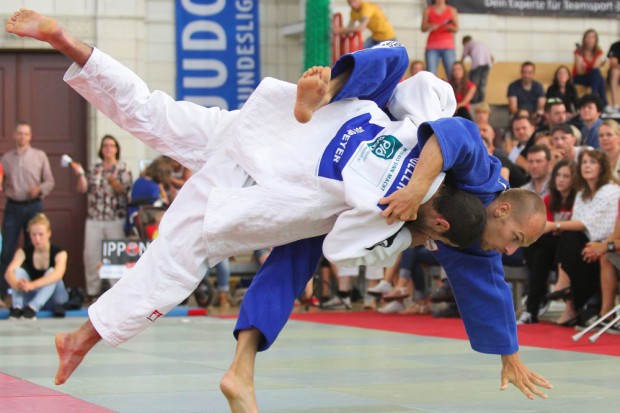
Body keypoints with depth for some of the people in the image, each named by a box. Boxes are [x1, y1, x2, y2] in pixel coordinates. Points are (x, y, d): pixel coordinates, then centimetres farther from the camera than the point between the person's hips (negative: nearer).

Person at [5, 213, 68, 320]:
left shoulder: (59, 253, -14)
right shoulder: (23, 252, -8)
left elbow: (58, 274, -36)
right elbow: (9, 272, -26)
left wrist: (32, 285, -52)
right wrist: (17, 284, -51)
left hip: (52, 298, -2)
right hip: (30, 296, 2)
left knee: (51, 272, -29)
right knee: (18, 271, -21)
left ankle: (32, 308, -46)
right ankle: (17, 307, -40)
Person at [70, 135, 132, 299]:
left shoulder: (123, 168, 5)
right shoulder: (93, 169, 14)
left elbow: (125, 189, -8)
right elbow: (82, 189, 9)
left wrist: (113, 182, -26)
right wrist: (80, 174, -5)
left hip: (116, 219, -3)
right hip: (94, 219, 3)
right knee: (91, 255, -1)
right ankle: (92, 290, 7)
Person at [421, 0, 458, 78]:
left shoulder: (452, 10, 9)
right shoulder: (428, 10, 10)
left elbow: (456, 29, 5)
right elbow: (423, 29, 8)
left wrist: (450, 27, -17)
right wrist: (430, 27, -13)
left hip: (448, 46, 0)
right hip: (432, 47, 0)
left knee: (451, 73, -8)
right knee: (431, 74, -10)